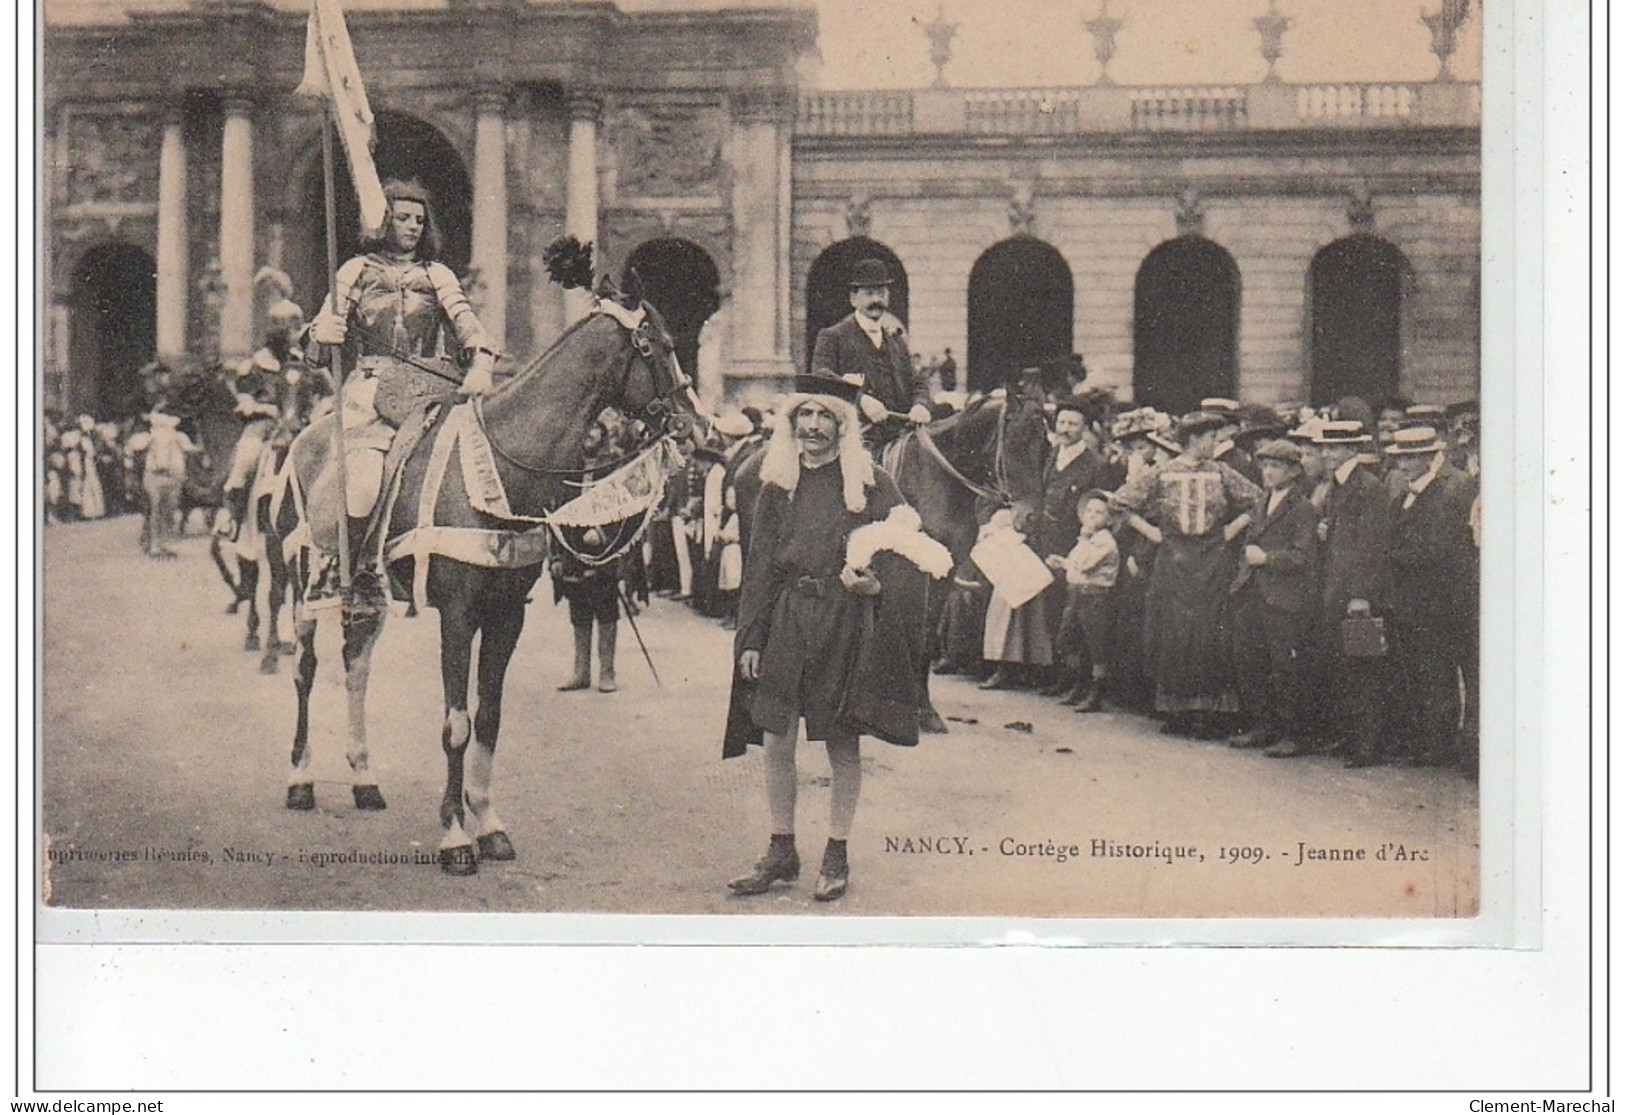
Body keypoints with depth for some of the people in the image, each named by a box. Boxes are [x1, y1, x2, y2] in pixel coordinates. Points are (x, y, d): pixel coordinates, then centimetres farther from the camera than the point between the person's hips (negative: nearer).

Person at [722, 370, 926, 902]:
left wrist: (874, 584, -23)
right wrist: (751, 638, 3)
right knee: (775, 740, 2)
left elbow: (898, 559, -1)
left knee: (842, 743, 4)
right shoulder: (778, 486, 8)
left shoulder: (870, 484, -1)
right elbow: (759, 566, 9)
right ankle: (781, 851, 15)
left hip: (846, 622, -3)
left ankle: (837, 854, 15)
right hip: (786, 621, 3)